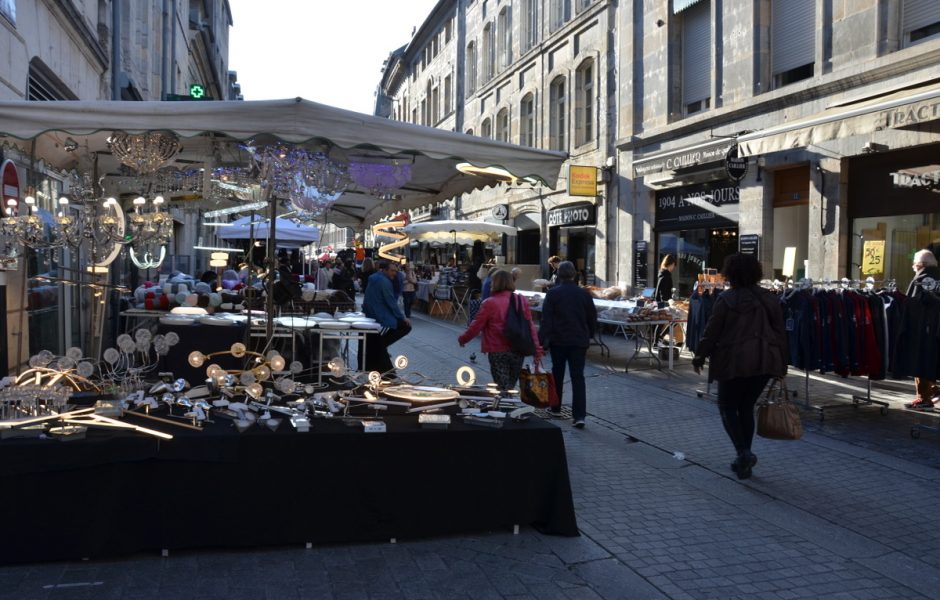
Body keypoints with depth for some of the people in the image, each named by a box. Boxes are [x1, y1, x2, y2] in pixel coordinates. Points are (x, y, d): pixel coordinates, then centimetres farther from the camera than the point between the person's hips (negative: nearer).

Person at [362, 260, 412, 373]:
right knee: (406, 326, -2)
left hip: (371, 316, 10)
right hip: (381, 317, -10)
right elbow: (391, 302, -16)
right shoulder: (384, 281, -17)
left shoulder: (374, 278, 14)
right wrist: (403, 317, -10)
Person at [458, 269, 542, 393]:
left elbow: (476, 327, -6)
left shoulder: (489, 303, -11)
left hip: (498, 352, -4)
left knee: (503, 389, 4)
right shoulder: (522, 301, 2)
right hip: (518, 351, 4)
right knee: (511, 387, 18)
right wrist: (537, 350, 4)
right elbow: (531, 326, 1)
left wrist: (462, 339, 10)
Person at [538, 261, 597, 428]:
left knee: (557, 374, 17)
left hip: (558, 341, -1)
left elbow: (546, 319, -11)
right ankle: (579, 415, -10)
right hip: (579, 341, 1)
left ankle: (555, 407, 30)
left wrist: (543, 340, -9)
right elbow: (592, 317, 9)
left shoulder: (552, 293, -7)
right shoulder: (584, 293, 0)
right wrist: (589, 335, 24)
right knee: (578, 377, -1)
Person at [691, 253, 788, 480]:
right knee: (746, 406, 16)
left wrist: (699, 358, 7)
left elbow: (711, 332, -5)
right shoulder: (769, 298, 9)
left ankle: (743, 452, -10)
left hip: (734, 361, -5)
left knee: (728, 406, 8)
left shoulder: (726, 299, -6)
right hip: (764, 362, 5)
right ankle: (744, 458, 18)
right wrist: (781, 364, 18)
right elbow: (780, 333, 11)